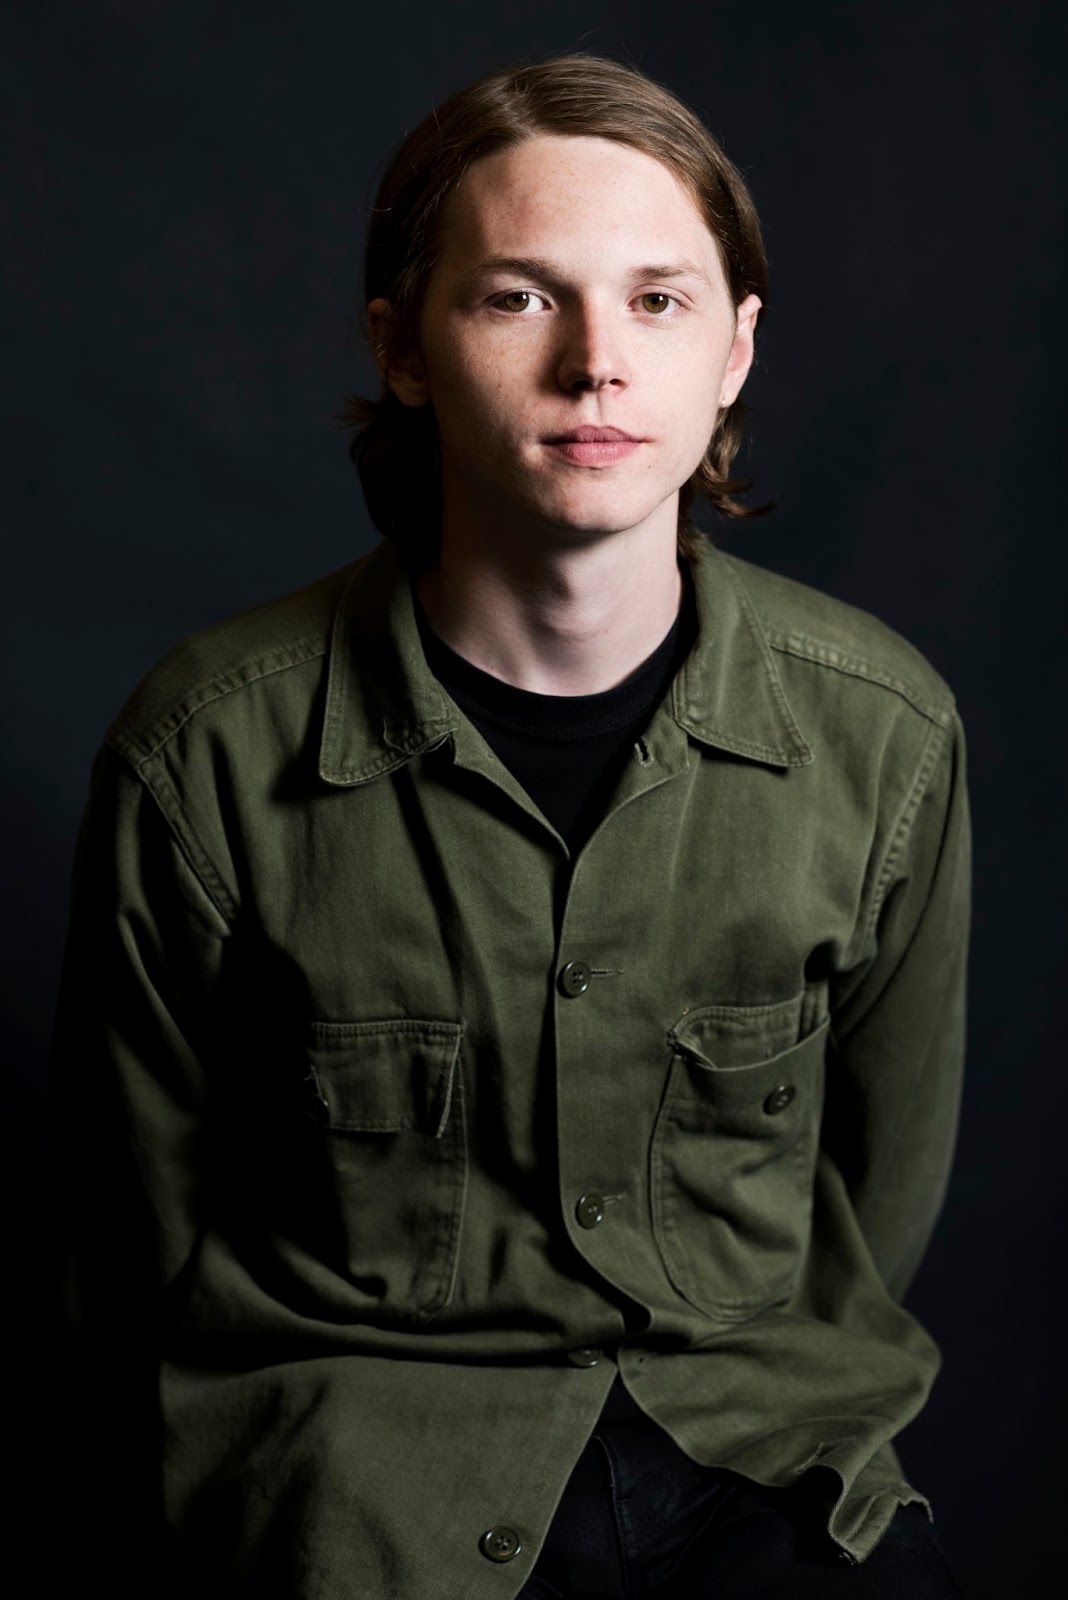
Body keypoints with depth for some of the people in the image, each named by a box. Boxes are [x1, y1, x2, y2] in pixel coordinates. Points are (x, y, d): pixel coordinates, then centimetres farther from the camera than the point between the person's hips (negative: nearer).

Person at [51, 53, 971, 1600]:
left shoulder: (882, 731, -4)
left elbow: (883, 1178, 9)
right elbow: (152, 1246, 1)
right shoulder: (205, 755, -10)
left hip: (765, 1447, 2)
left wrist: (767, 1410, 6)